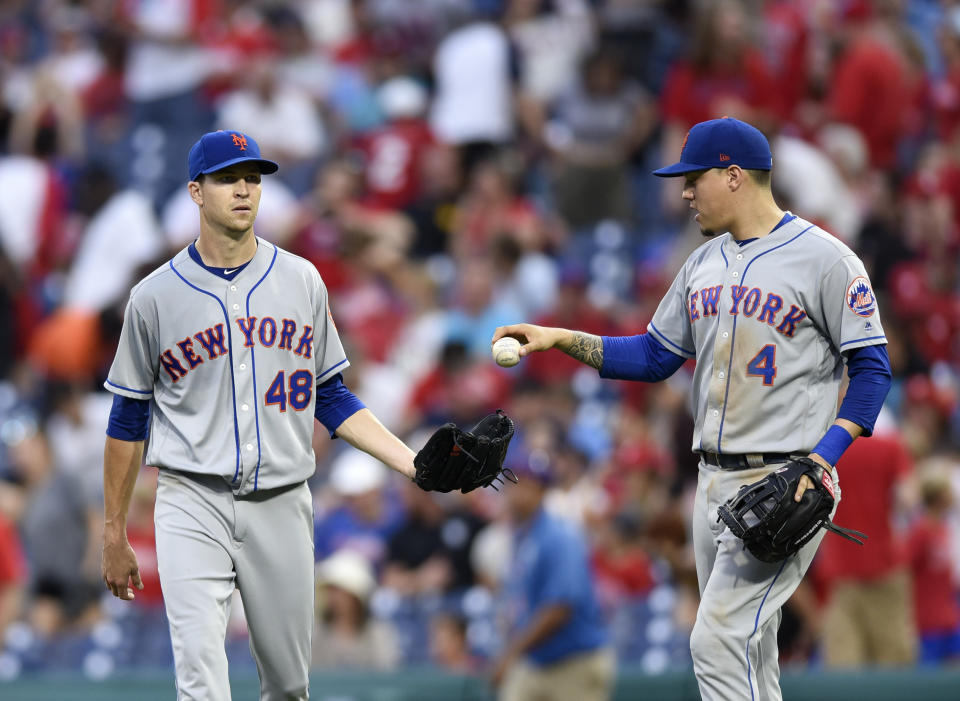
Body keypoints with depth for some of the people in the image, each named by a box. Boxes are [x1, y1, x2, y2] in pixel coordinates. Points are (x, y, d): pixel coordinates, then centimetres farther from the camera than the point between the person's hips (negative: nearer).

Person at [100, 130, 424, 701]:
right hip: (193, 504, -3)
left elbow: (331, 398, 13)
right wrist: (115, 534, 7)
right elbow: (129, 419, 8)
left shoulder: (302, 280, 8)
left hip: (282, 504, 3)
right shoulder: (157, 295, 1)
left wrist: (412, 463, 0)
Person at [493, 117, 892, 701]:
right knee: (747, 646, 10)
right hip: (716, 478, 8)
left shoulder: (825, 259, -9)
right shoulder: (705, 263, 14)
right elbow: (654, 357, 19)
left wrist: (823, 457, -21)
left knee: (718, 641, -17)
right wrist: (562, 339, 8)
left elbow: (871, 369, -10)